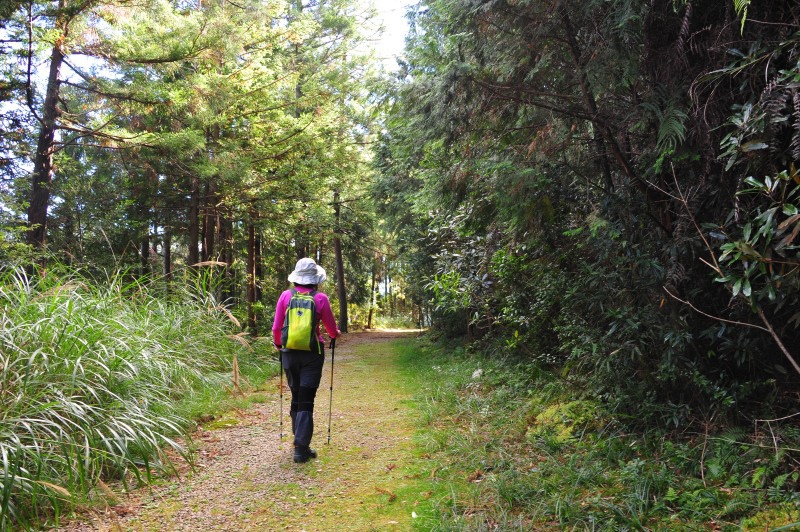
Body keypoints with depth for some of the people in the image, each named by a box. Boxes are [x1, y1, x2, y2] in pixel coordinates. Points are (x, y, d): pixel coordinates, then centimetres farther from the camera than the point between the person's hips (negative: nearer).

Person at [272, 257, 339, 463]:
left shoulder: (286, 296, -3)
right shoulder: (320, 299, -8)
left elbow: (276, 327, 2)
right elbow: (331, 327, 2)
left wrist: (278, 343, 22)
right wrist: (334, 336, 26)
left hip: (290, 353, 3)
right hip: (312, 354, -2)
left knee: (296, 397, 18)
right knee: (306, 400, 1)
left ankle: (300, 440, 29)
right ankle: (301, 448, -4)